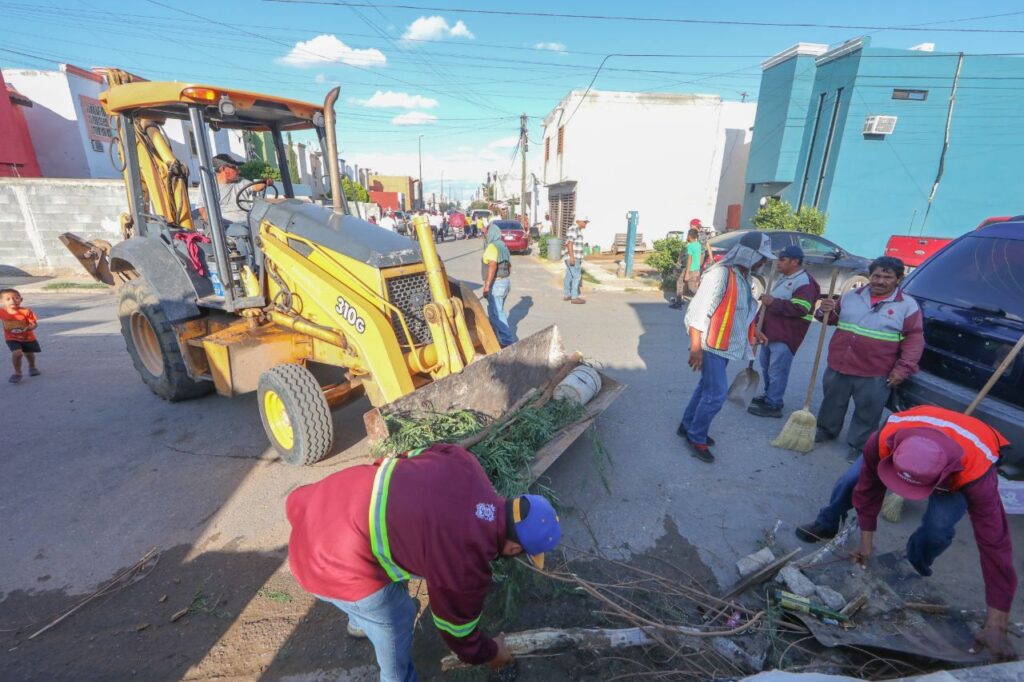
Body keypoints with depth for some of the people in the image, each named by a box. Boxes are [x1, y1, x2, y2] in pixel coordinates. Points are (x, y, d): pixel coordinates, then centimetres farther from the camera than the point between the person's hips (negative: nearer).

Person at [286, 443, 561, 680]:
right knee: (394, 618, 17)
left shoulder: (465, 465, -3)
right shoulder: (465, 566, -17)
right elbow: (457, 627, 3)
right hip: (333, 559, -8)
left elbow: (410, 457, 12)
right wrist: (490, 654, 24)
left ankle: (361, 622, 66)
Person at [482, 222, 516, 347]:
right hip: (505, 282, 10)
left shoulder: (492, 247, -16)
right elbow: (509, 266, 20)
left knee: (496, 314, -6)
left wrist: (487, 285, -29)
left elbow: (492, 266, -29)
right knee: (494, 310, 21)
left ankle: (508, 341, -7)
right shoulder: (504, 246, 14)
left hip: (495, 284, -10)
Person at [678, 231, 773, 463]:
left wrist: (752, 330, 16)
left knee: (707, 387, 18)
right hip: (712, 346, -9)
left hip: (726, 345, 9)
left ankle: (688, 426, 33)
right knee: (716, 394, -5)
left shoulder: (743, 276, 8)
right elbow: (698, 312, -24)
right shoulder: (721, 274, -20)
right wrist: (696, 348, -25)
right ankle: (696, 438, 13)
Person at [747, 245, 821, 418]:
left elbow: (800, 309, -25)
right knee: (766, 366, 17)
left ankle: (772, 405, 1)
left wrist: (773, 302, -24)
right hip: (770, 331, 10)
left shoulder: (804, 282, -15)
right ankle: (768, 395, 30)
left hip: (785, 336, -10)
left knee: (777, 370, -6)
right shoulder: (783, 277, 17)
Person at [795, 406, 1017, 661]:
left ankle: (916, 567, 10)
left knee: (939, 525, -25)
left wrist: (996, 626, -33)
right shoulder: (883, 440, -43)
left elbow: (995, 544, -38)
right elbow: (869, 489, -23)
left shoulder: (977, 475, -46)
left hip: (963, 469, -2)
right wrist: (866, 541, -12)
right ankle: (827, 525, 20)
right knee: (853, 478, -10)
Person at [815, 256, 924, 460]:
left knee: (867, 413, 7)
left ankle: (859, 446, 23)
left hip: (875, 374, -3)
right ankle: (825, 430, 37)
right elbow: (834, 318, 17)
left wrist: (903, 368, -13)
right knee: (832, 403, 17)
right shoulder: (851, 296, 6)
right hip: (838, 366, 3)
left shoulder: (908, 305, -3)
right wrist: (825, 311, -8)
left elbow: (914, 339, -4)